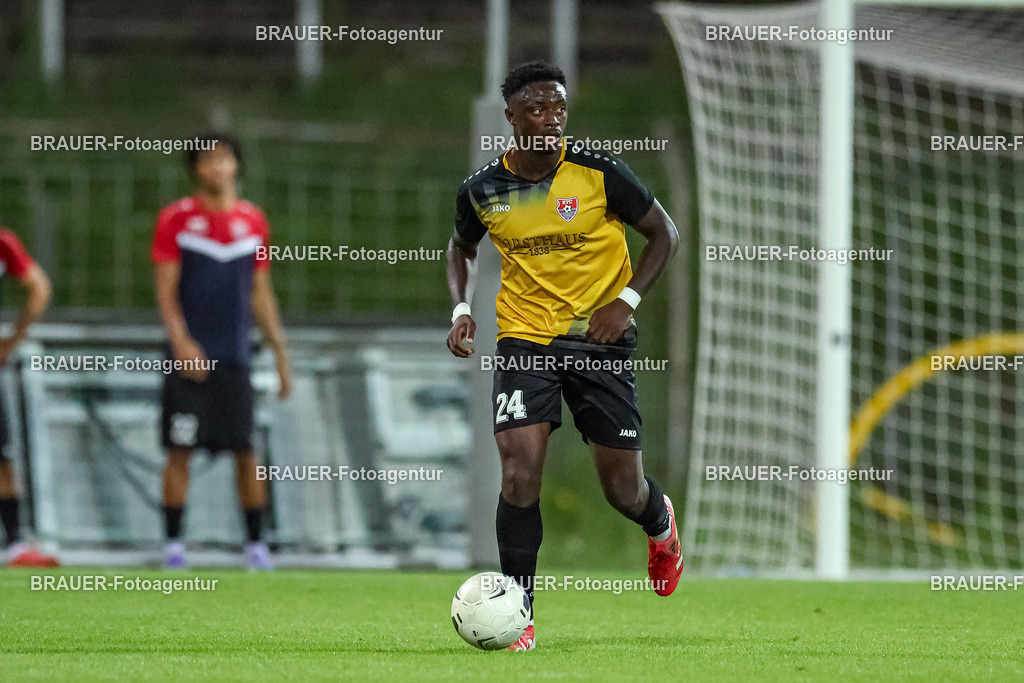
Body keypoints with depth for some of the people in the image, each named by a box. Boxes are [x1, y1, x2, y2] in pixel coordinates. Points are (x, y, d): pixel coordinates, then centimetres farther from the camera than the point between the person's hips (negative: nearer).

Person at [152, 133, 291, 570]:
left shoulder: (252, 222, 9)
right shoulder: (176, 219, -1)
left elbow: (261, 294, 14)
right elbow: (165, 290, -4)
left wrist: (280, 354, 11)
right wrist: (182, 343, -18)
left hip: (235, 356, 3)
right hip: (190, 358, -3)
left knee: (245, 451, 1)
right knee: (180, 450, -3)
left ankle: (255, 545, 9)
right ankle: (173, 545, 3)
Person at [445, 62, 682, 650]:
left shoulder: (598, 173, -10)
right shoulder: (483, 190, -2)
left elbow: (665, 234, 1)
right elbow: (462, 247, 20)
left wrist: (628, 300, -11)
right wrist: (462, 308, 2)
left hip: (599, 338, -1)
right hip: (523, 339, 1)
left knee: (623, 489, 4)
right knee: (520, 468, -17)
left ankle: (660, 522, 43)